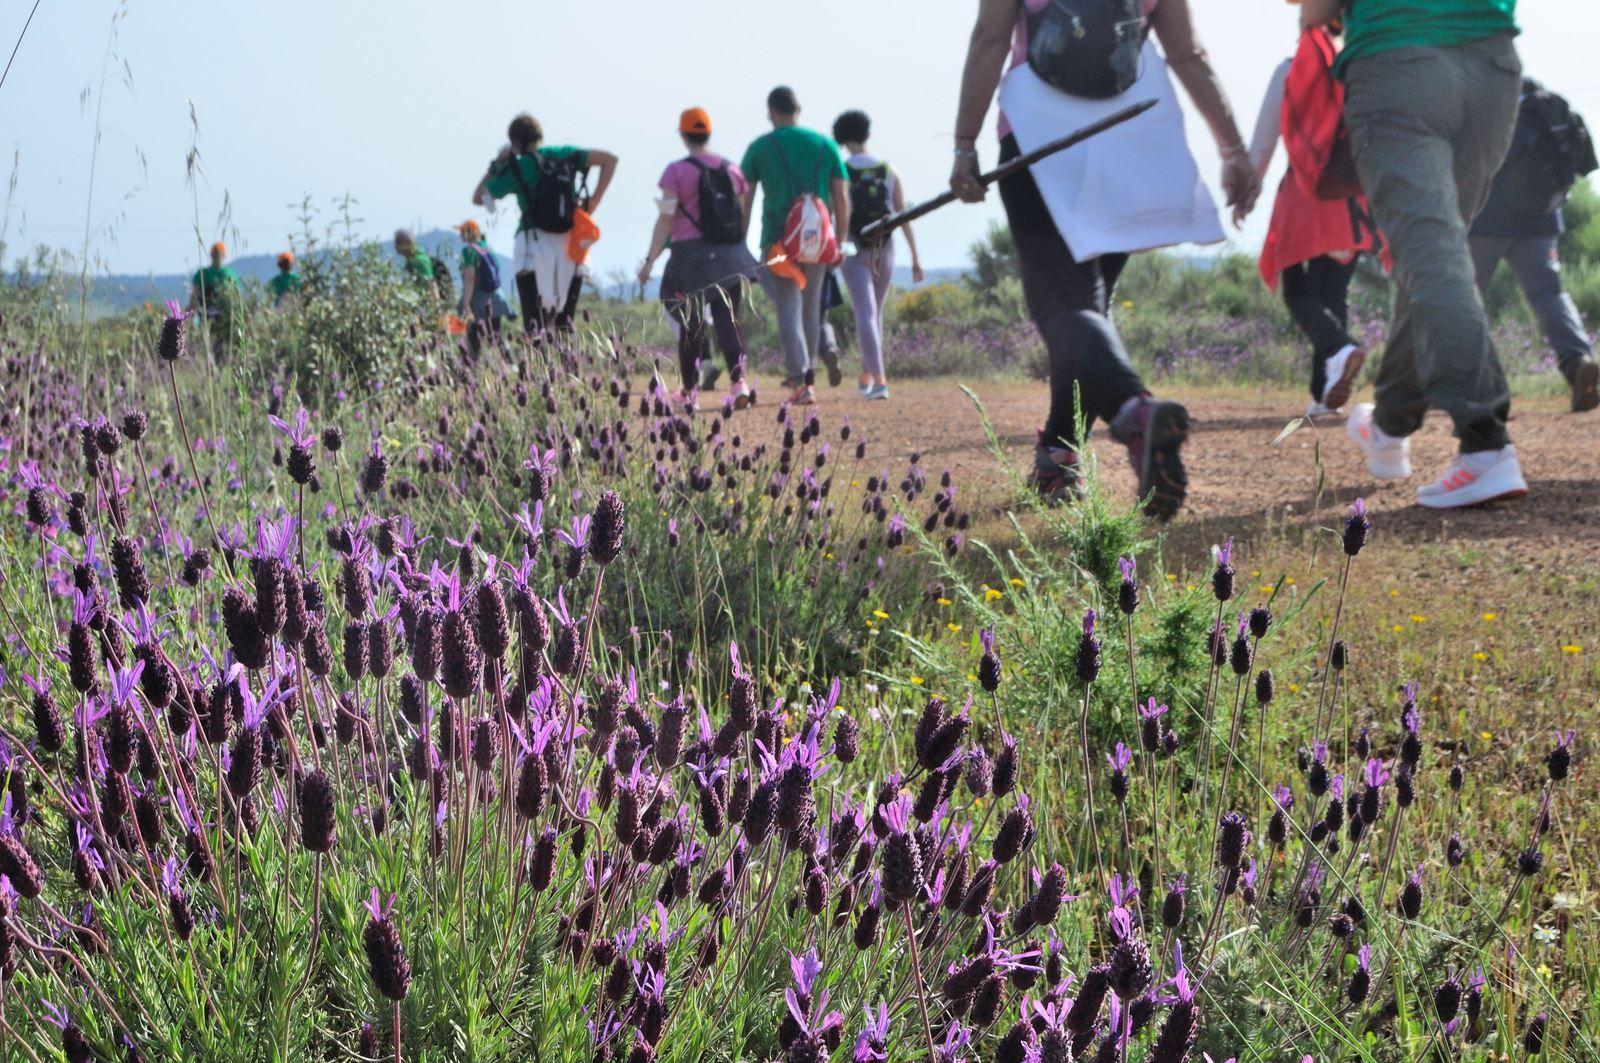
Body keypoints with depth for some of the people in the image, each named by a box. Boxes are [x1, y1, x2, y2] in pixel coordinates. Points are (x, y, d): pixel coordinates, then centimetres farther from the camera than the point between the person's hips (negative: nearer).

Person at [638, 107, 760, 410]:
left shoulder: (676, 171, -6)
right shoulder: (732, 169, 7)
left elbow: (666, 219, -9)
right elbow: (745, 217, 10)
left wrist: (650, 260, -4)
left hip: (691, 257, -3)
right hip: (730, 258, 3)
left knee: (690, 323, 7)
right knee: (728, 319, 4)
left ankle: (688, 392, 14)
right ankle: (738, 381, -15)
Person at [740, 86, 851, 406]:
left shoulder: (760, 148, 1)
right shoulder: (824, 145, 7)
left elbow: (745, 200, 1)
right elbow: (842, 198, 5)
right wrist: (841, 241, 11)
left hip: (778, 240, -3)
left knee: (788, 311, -3)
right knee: (810, 306, 18)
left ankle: (802, 382, -16)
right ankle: (804, 374, 27)